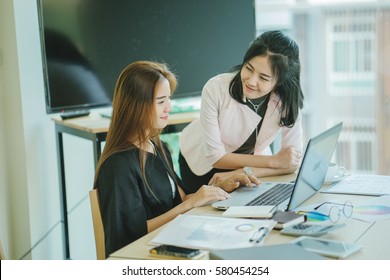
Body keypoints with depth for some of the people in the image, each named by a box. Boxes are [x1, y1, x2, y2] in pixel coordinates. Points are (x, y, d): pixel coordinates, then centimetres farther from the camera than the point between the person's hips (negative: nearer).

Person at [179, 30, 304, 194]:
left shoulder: (288, 102, -26)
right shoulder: (216, 88, -32)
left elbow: (293, 162, -21)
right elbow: (215, 156, -25)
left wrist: (245, 173, -34)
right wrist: (273, 161, -29)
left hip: (249, 161, 3)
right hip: (203, 161, -2)